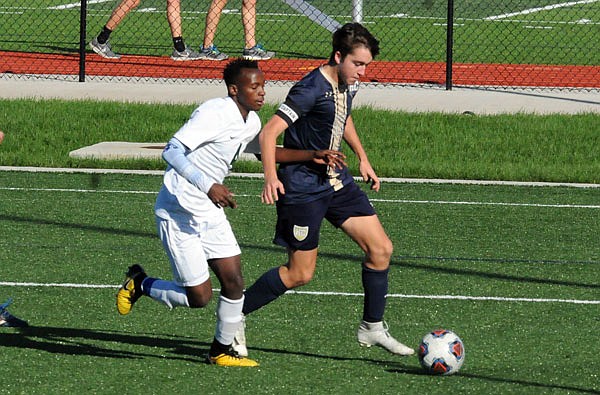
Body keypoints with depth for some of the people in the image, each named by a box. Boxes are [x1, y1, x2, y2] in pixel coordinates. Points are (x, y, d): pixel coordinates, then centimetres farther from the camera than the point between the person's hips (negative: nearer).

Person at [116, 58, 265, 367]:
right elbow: (172, 151, -30)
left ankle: (221, 352, 18)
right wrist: (207, 186, -40)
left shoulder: (252, 123, 6)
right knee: (199, 297, -7)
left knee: (234, 282, 0)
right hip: (177, 212, -8)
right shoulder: (214, 114, -22)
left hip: (209, 212, 8)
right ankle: (140, 284, 18)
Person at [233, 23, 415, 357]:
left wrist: (363, 158, 24)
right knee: (300, 274, -3)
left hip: (337, 179, 8)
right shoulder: (312, 89, -23)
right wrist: (272, 177, -42)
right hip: (302, 187, -8)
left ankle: (373, 328, 15)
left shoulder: (349, 85, 3)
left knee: (381, 248, 1)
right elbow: (269, 133, -29)